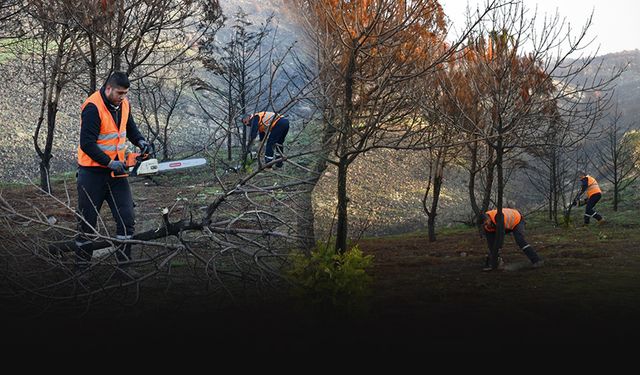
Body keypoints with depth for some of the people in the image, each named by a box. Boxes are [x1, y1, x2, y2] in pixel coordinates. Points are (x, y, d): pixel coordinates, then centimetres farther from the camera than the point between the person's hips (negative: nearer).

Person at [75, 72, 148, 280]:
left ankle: (124, 264, 8)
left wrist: (139, 140, 2)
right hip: (93, 173, -6)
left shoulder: (123, 104, 3)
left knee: (126, 218, 0)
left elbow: (129, 127, 22)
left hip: (116, 171, 6)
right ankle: (82, 267, 16)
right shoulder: (93, 107, -20)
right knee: (87, 222, 4)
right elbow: (87, 143, -24)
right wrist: (109, 162, -26)